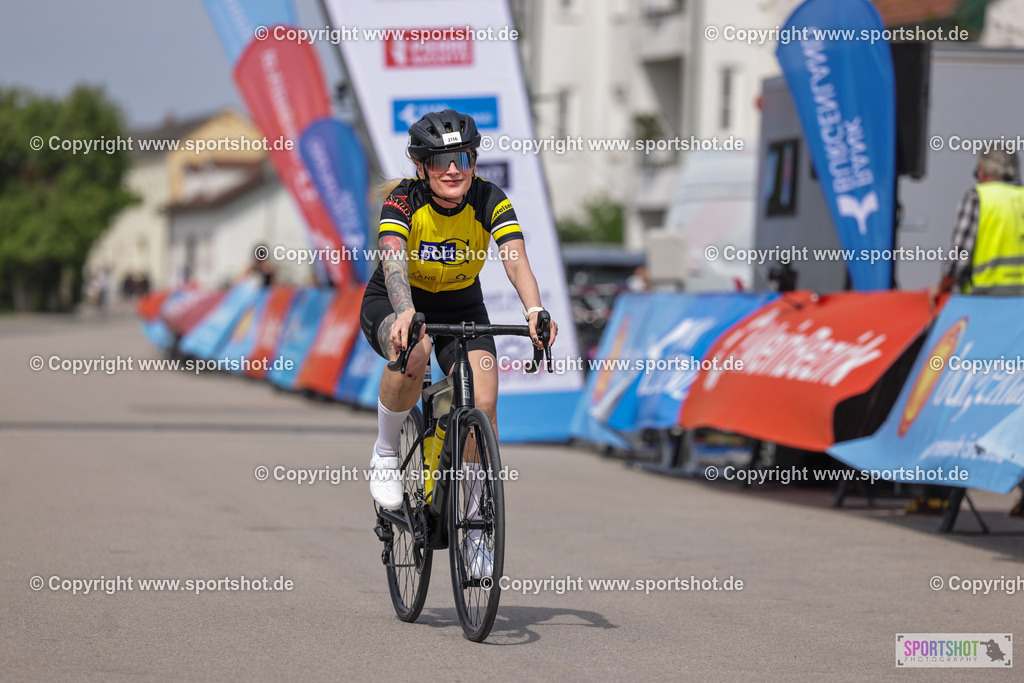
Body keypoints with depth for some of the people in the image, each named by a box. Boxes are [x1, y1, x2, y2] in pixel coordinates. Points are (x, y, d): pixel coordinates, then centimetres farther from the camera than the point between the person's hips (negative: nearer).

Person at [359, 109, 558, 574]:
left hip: (461, 308, 3)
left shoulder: (490, 201, -20)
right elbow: (393, 261, -43)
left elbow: (516, 260, -35)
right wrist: (405, 313, -63)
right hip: (393, 303, -2)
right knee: (413, 352, -38)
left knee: (483, 405, -19)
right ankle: (385, 454, -13)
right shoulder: (404, 201, -26)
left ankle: (471, 519, 1)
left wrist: (534, 311, -55)